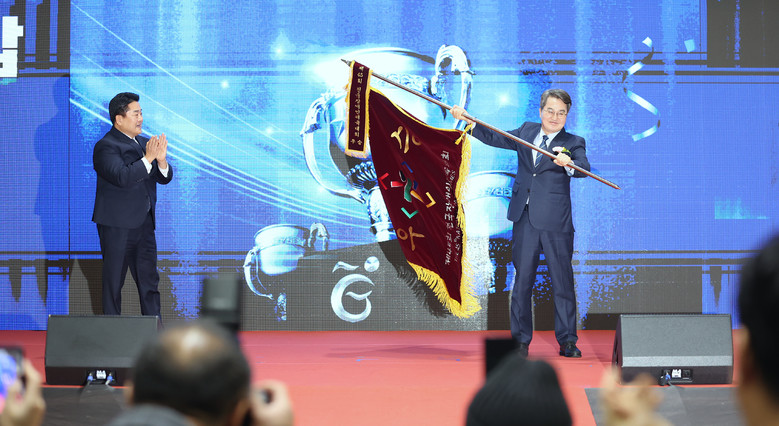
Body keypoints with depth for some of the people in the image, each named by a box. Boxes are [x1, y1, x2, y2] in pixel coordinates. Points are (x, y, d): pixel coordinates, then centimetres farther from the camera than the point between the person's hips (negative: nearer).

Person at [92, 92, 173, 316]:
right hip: (117, 226, -7)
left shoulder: (145, 143, 13)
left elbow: (165, 177, 9)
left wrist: (161, 160, -11)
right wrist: (148, 158, -25)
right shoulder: (106, 146, -11)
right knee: (113, 282, 2)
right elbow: (122, 177, -25)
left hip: (144, 225, 7)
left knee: (149, 281, 7)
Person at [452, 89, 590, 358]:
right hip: (524, 220, 4)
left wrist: (568, 164, -40)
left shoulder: (573, 143, -1)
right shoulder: (526, 132, 12)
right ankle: (520, 340, 14)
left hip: (556, 224, -3)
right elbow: (495, 138, 20)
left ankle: (567, 341, 10)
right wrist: (468, 120, 11)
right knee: (522, 280, 6)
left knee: (563, 282, 1)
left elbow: (583, 169, -18)